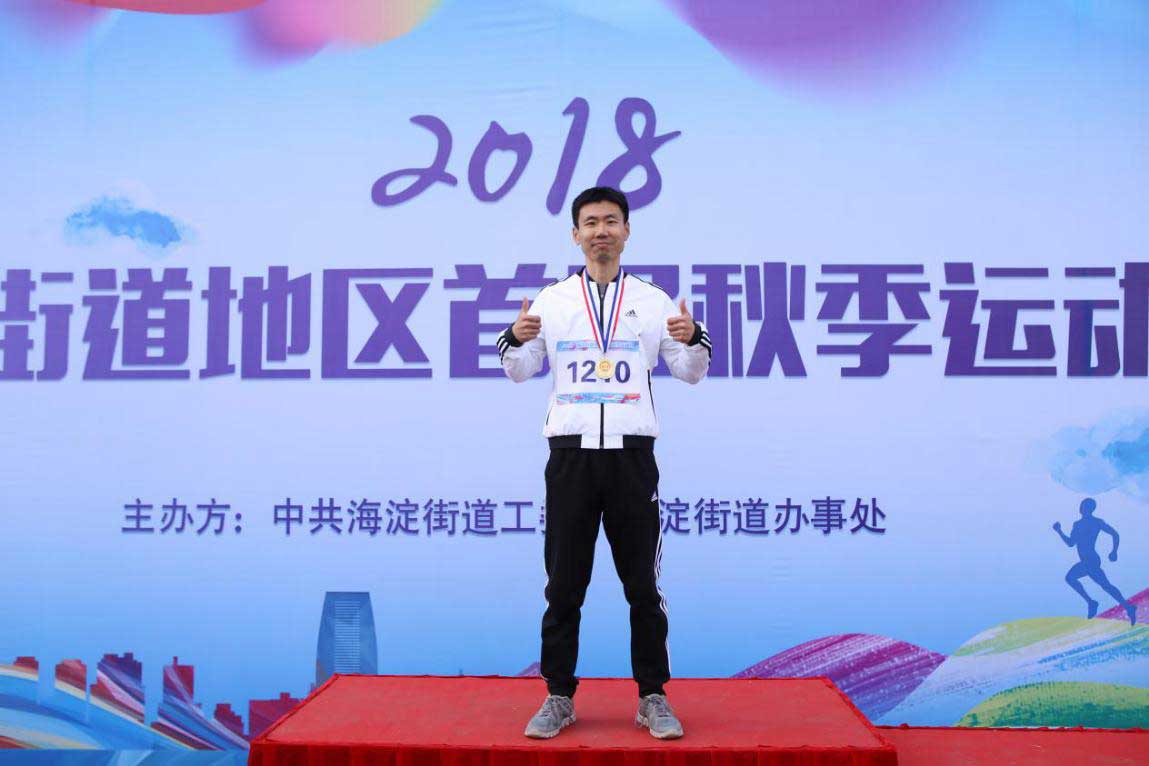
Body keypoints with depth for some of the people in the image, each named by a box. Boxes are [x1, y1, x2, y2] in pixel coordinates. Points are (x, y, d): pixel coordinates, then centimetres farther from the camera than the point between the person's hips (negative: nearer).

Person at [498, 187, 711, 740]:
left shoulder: (654, 300, 7)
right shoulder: (551, 300, 8)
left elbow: (690, 373, 8)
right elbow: (519, 372, 7)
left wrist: (694, 340, -13)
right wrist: (515, 339, -14)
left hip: (631, 453, 0)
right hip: (570, 452, 1)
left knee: (643, 584, 6)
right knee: (564, 585, 6)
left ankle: (653, 698, 17)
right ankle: (559, 698, 18)